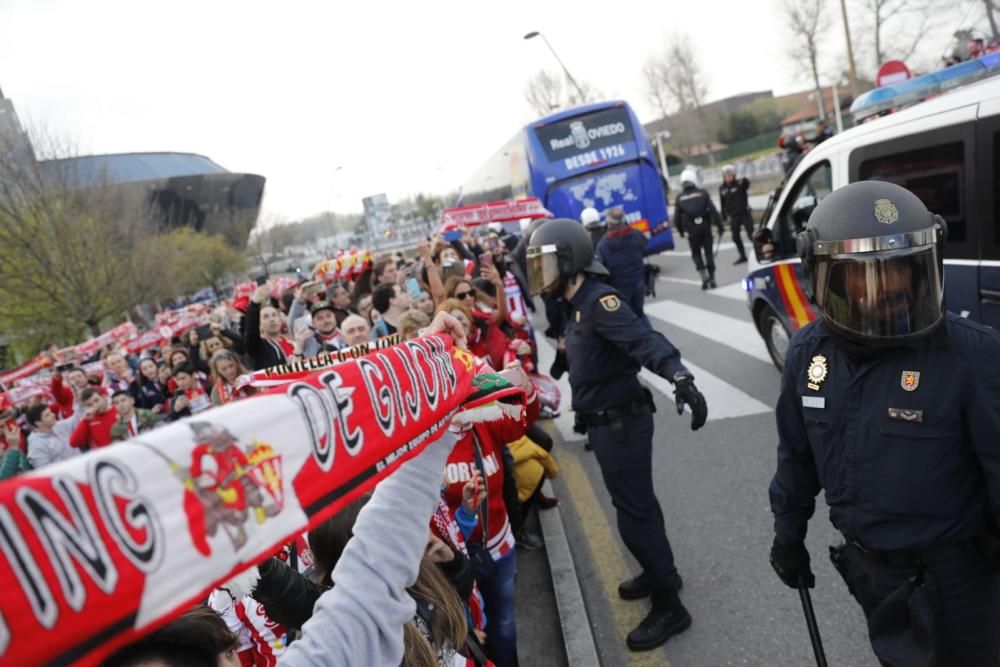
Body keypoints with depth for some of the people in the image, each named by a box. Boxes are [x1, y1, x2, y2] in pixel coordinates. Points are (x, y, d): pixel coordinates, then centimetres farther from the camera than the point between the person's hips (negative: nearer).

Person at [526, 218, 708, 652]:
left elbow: (644, 340, -38)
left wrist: (679, 376, -53)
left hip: (620, 422, -10)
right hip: (606, 422, 10)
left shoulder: (599, 300, -23)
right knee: (637, 504, 23)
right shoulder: (578, 304, 6)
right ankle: (660, 572, 42)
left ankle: (669, 606, 14)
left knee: (634, 513, -1)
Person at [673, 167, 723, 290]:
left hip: (692, 230, 0)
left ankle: (704, 277, -3)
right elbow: (713, 210, -6)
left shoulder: (680, 198, 1)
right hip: (705, 228, 0)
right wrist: (719, 225, 0)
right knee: (708, 253, 10)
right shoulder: (702, 193, -2)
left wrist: (680, 230, 17)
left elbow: (677, 217, 3)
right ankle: (712, 279, 13)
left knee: (696, 254, 13)